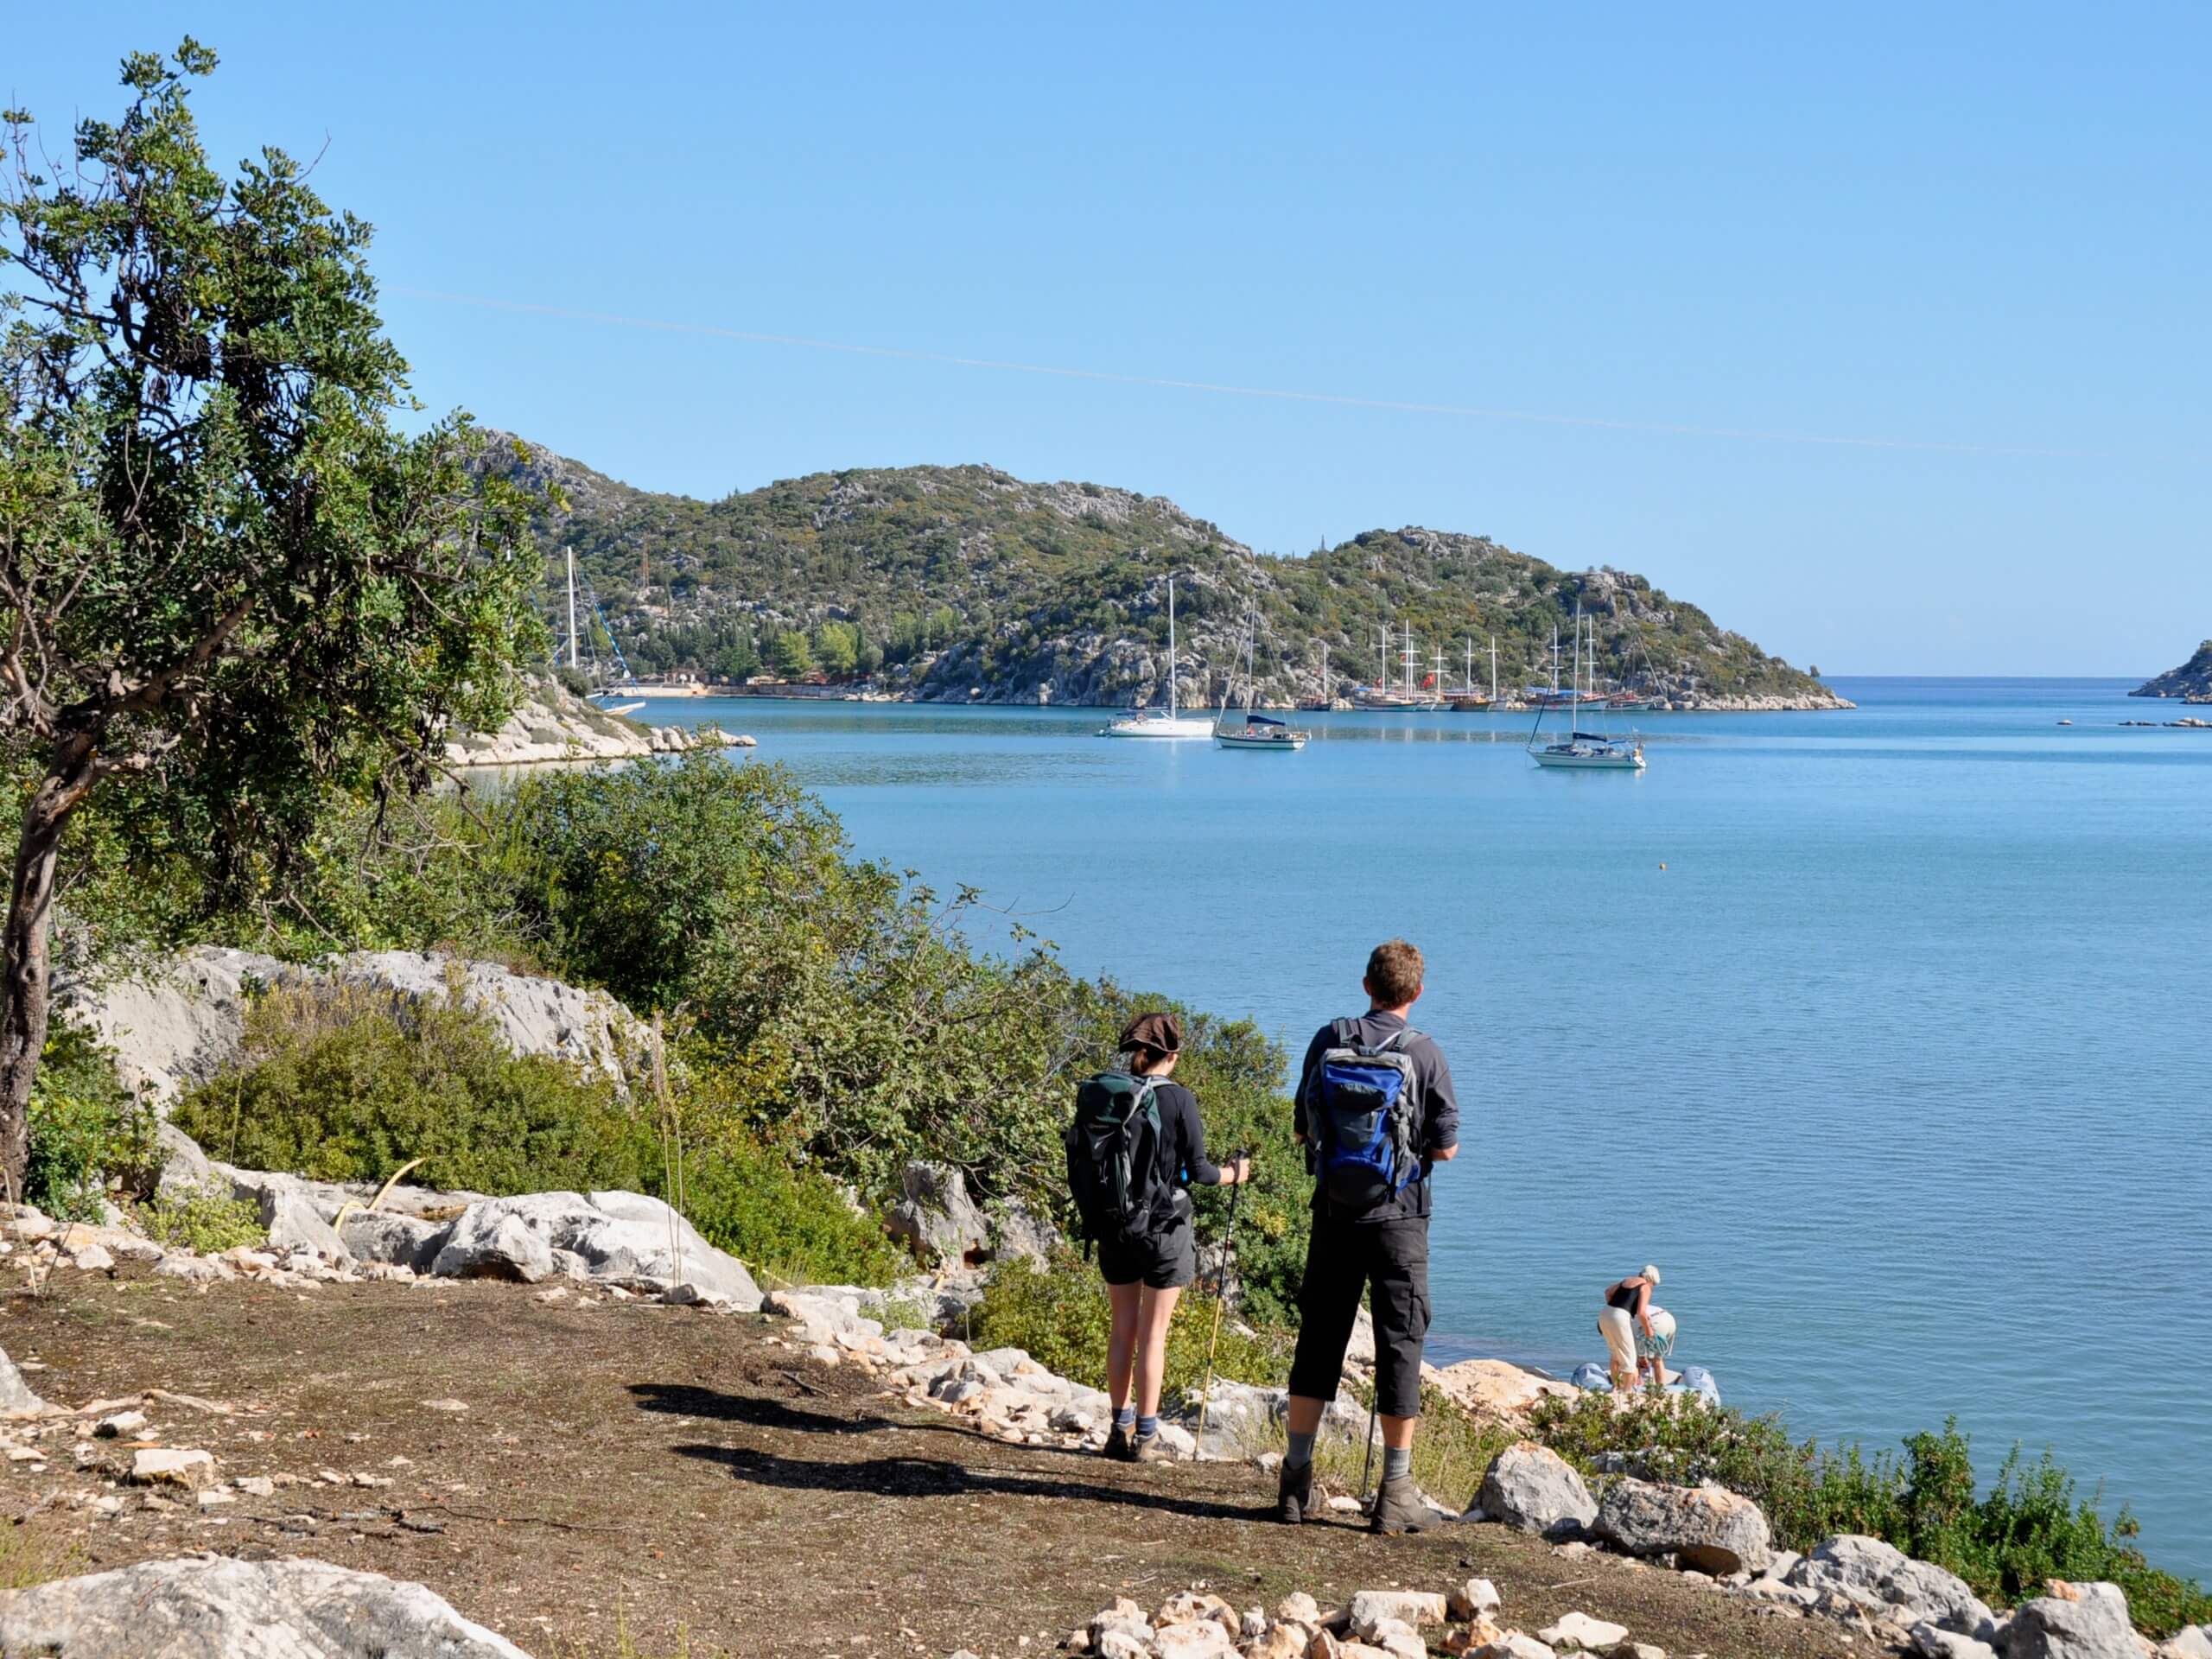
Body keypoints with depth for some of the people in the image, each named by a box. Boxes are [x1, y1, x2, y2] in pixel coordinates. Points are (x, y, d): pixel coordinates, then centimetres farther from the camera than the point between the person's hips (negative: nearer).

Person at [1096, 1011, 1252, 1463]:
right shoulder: (1179, 1099, -12)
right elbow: (1199, 1171, -10)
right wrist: (1234, 1174, 9)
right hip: (1164, 1227, -4)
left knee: (1123, 1329, 14)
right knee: (1153, 1334, 3)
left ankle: (1121, 1428, 19)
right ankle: (1145, 1437, 6)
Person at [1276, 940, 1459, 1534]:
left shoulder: (1328, 1040, 1)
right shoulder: (1425, 1054, -7)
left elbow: (1303, 1129, 7)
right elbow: (1446, 1148, -3)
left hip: (1334, 1212, 3)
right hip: (1398, 1216, -3)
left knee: (1319, 1338, 10)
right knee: (1399, 1344, 4)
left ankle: (1297, 1480, 12)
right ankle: (1396, 1491, 5)